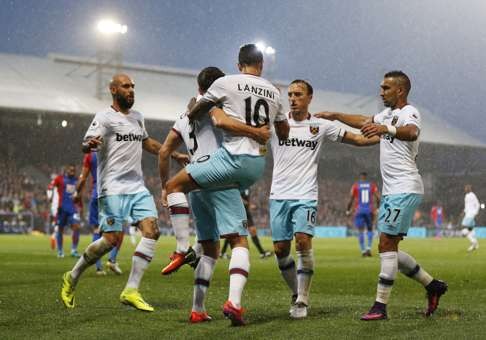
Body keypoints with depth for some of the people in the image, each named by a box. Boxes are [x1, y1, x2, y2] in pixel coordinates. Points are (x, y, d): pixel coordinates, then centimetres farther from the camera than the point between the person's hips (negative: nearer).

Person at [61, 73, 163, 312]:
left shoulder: (137, 117, 17)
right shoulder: (104, 117, -5)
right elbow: (88, 143, -20)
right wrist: (89, 145, -44)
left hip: (137, 187, 7)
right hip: (113, 187, -7)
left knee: (151, 231, -11)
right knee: (112, 239, -12)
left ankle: (131, 291, -8)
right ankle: (72, 278, 11)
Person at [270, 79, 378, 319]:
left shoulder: (321, 126, 5)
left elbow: (357, 139, 8)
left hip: (306, 196, -2)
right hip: (279, 195, 2)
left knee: (303, 242, -18)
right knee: (280, 249, 0)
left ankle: (302, 301, -8)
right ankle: (296, 293, 22)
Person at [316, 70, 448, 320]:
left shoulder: (409, 112, -11)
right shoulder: (388, 113, 19)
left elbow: (412, 132, -35)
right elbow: (364, 122, 39)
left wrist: (386, 129, -54)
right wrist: (335, 116, 43)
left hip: (404, 189, -10)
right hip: (391, 190, 10)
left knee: (386, 245, -12)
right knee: (389, 248, 10)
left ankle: (380, 306, -9)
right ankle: (432, 285, 21)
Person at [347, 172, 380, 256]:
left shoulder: (355, 185, 2)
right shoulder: (372, 185, 6)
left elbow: (351, 199, -1)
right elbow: (378, 198, -2)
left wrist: (348, 210, 7)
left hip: (359, 211, -1)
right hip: (369, 210, 1)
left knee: (360, 231, 4)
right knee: (370, 229, 14)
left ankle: (363, 250, -3)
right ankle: (369, 247, -4)